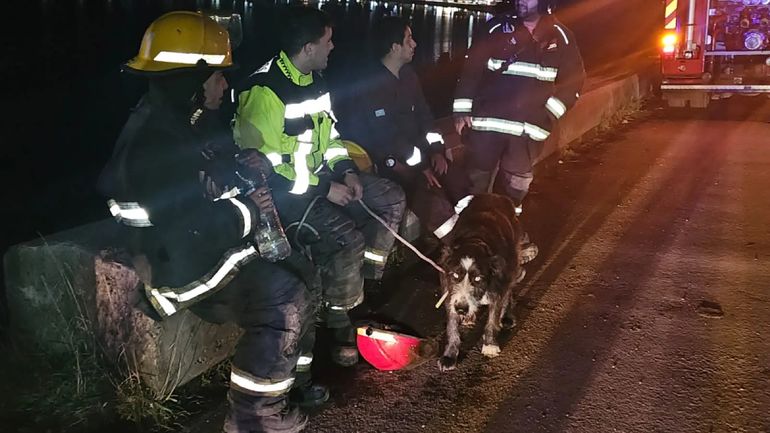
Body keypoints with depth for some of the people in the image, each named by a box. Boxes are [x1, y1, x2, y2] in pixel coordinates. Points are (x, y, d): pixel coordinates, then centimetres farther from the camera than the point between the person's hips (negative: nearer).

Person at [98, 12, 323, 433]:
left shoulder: (178, 122, 7)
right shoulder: (155, 143, -26)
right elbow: (188, 230, -32)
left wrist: (241, 167, 4)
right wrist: (247, 210, -18)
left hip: (205, 244, 11)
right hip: (178, 263, -10)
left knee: (298, 269, 11)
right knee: (281, 295, -22)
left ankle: (286, 377, 21)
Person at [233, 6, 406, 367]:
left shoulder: (314, 80, 7)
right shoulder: (264, 92, -22)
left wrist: (345, 170, 1)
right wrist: (325, 190, -21)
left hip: (320, 176, 9)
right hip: (284, 192, -9)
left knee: (391, 199, 6)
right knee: (347, 238, -28)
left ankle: (365, 282, 18)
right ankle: (338, 325, -5)